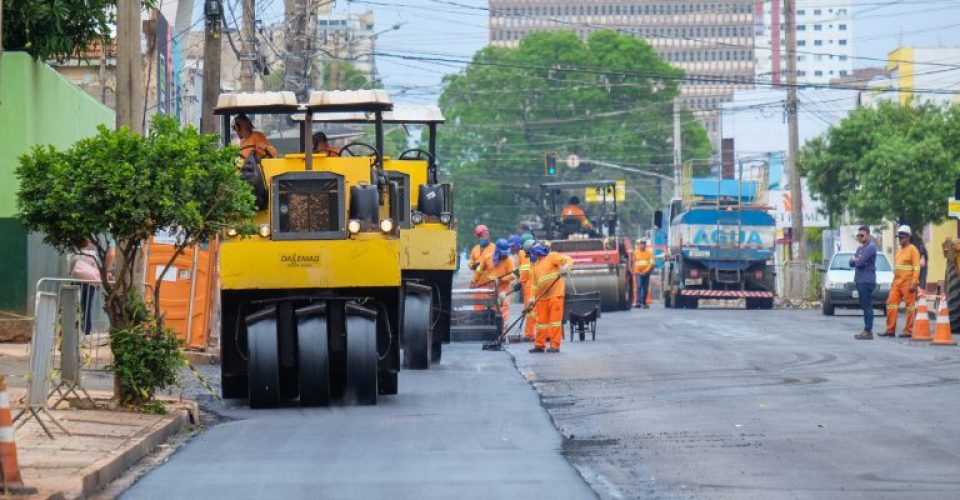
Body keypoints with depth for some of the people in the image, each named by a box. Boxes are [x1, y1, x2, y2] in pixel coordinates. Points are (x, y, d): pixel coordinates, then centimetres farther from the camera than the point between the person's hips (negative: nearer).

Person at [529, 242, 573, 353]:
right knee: (541, 320, 11)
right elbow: (534, 283, 19)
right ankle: (540, 345, 19)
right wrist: (533, 297, 9)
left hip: (555, 294, -7)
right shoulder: (535, 265, 20)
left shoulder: (552, 257, -1)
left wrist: (566, 266, -33)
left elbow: (567, 260, -11)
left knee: (555, 319, -6)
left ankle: (555, 346, -6)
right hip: (542, 296, 7)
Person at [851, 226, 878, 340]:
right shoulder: (860, 248, 21)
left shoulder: (870, 247, -9)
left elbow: (859, 262, -18)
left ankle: (868, 331, -12)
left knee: (867, 306, -10)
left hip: (867, 281, -9)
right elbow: (851, 263, 17)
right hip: (860, 280, 9)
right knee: (864, 306, 10)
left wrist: (855, 260, 4)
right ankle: (867, 330, 12)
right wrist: (856, 260, -4)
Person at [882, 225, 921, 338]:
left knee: (910, 306, -3)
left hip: (908, 283, -8)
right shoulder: (899, 250, 19)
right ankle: (890, 330, 6)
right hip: (897, 282, 8)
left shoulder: (912, 250, -5)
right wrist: (893, 282, 20)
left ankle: (908, 331, -1)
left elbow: (917, 268, -11)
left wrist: (914, 283, -18)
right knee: (891, 303, 3)